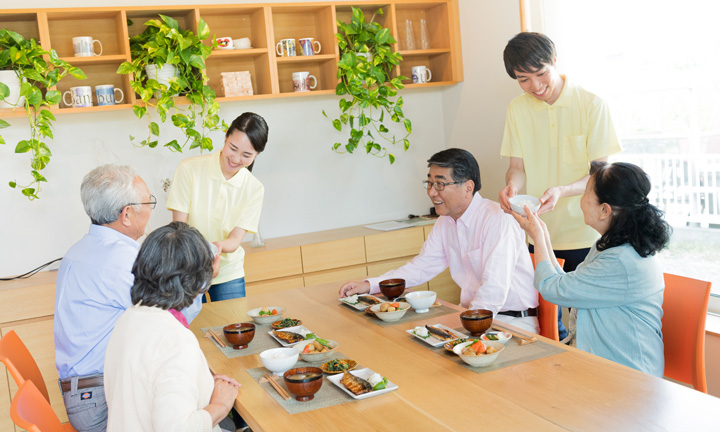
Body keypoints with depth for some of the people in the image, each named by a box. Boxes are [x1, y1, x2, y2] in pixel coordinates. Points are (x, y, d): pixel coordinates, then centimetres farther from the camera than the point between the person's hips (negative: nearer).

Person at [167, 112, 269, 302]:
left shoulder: (254, 189, -6)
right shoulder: (190, 168, -13)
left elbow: (235, 240, -10)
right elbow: (179, 225, -12)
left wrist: (219, 245, -34)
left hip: (228, 272, 2)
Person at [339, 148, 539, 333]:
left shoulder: (497, 220, -19)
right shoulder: (446, 221, 8)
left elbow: (494, 289, -26)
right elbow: (420, 267, 17)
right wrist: (369, 285, 7)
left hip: (514, 323, -7)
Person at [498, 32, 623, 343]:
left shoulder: (592, 105, -6)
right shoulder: (517, 109, 5)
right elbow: (518, 166, 7)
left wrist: (562, 191, -26)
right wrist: (512, 186, -17)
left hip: (583, 235, -3)